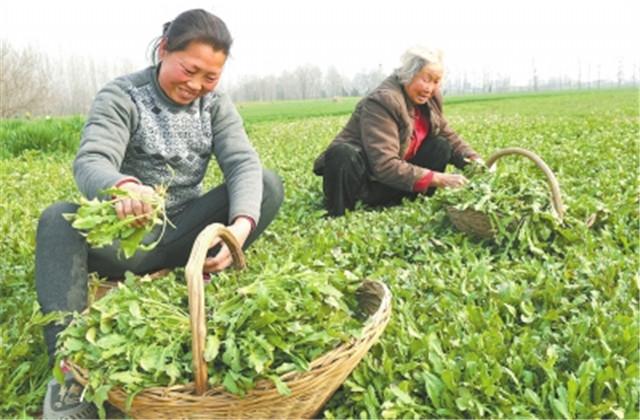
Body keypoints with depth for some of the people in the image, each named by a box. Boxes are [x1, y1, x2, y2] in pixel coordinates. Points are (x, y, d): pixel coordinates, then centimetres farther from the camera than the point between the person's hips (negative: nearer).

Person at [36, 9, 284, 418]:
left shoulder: (216, 103, 1)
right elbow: (90, 162, -28)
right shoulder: (121, 96, -10)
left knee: (269, 184, -17)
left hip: (185, 230, 3)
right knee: (58, 220, -32)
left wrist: (242, 223, -38)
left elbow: (244, 163, -15)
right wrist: (122, 187, -55)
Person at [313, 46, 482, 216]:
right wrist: (436, 179, -34)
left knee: (441, 146, -6)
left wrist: (472, 158, -10)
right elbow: (384, 165, -34)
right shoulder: (382, 101, -26)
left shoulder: (429, 99, -1)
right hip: (361, 179, -7)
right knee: (342, 154, -38)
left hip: (390, 186, 7)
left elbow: (448, 136, 11)